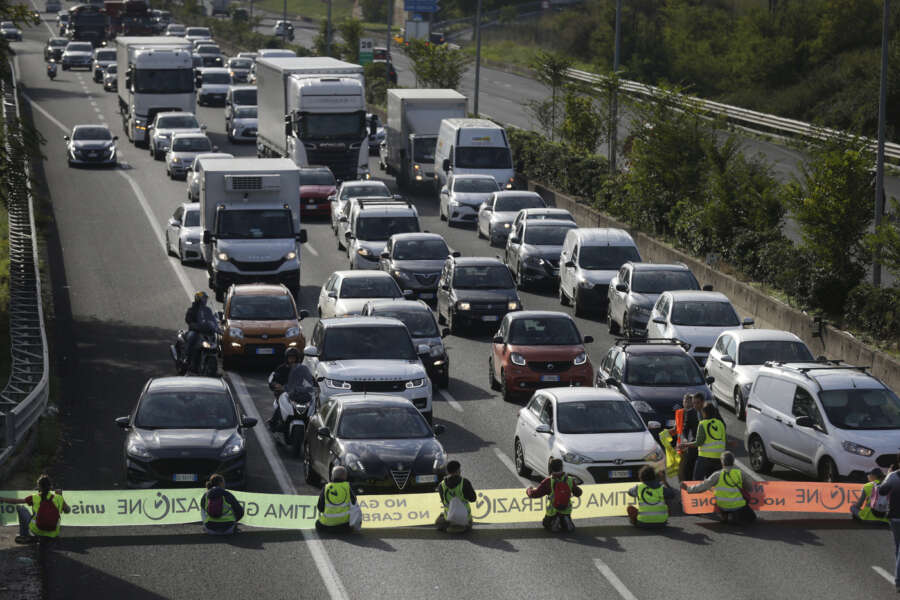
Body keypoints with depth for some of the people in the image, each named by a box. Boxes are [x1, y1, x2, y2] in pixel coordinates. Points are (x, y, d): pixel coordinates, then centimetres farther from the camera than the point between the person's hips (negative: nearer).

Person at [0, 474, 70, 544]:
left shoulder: (34, 498, -8)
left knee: (21, 509, 18)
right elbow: (67, 511, 10)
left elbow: (15, 501, 0)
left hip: (36, 531, -2)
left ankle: (23, 535, 24)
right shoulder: (58, 498, -5)